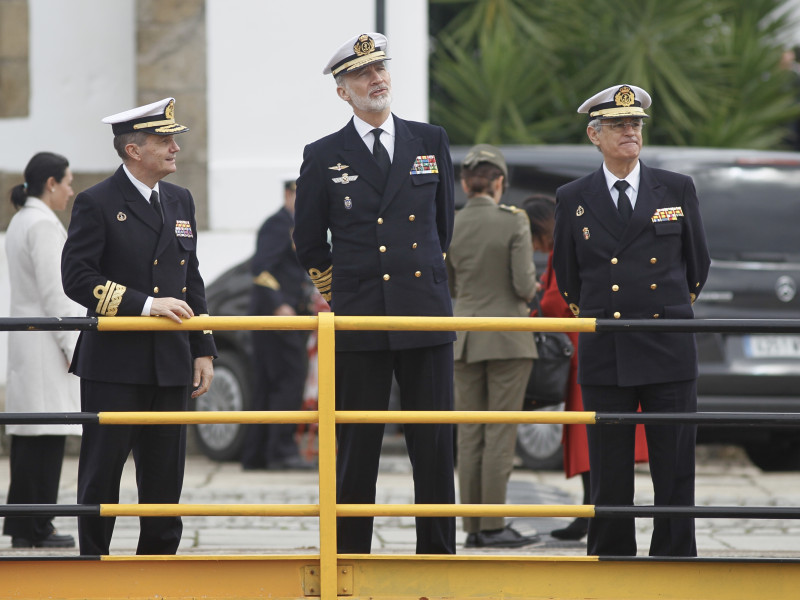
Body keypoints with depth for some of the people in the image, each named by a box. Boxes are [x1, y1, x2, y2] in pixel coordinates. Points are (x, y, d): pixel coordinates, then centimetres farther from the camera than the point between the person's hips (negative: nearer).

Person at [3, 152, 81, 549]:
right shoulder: (42, 224, -13)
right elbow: (52, 290, -18)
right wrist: (70, 344, -15)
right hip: (44, 341, -10)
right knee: (45, 435, -9)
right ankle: (36, 528, -10)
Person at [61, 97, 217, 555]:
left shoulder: (180, 201, 14)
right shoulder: (97, 204, -6)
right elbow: (77, 278, -14)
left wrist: (204, 350, 11)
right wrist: (144, 304, -20)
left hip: (171, 363, 6)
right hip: (114, 365, -6)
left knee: (165, 477, 7)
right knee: (101, 474, 0)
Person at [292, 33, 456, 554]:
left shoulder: (431, 141, 9)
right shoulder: (324, 157, 4)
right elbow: (309, 242, 14)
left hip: (426, 315, 2)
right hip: (358, 322, -2)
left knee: (435, 447, 2)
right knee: (357, 448, 1)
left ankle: (437, 555, 8)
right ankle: (350, 559, 6)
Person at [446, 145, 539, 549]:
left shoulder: (448, 228, 1)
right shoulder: (513, 221, -10)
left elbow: (450, 287, 10)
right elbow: (524, 284, -13)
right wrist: (528, 291, 9)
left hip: (465, 340, 4)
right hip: (507, 337, -4)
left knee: (469, 436, 7)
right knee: (500, 434, -2)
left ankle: (472, 527, 7)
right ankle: (493, 526, -4)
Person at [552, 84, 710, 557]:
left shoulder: (678, 190, 5)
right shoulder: (573, 199, 6)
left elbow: (697, 265, 16)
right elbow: (567, 278, 18)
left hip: (669, 353, 0)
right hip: (604, 358, 0)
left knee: (676, 476, -1)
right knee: (610, 479, 2)